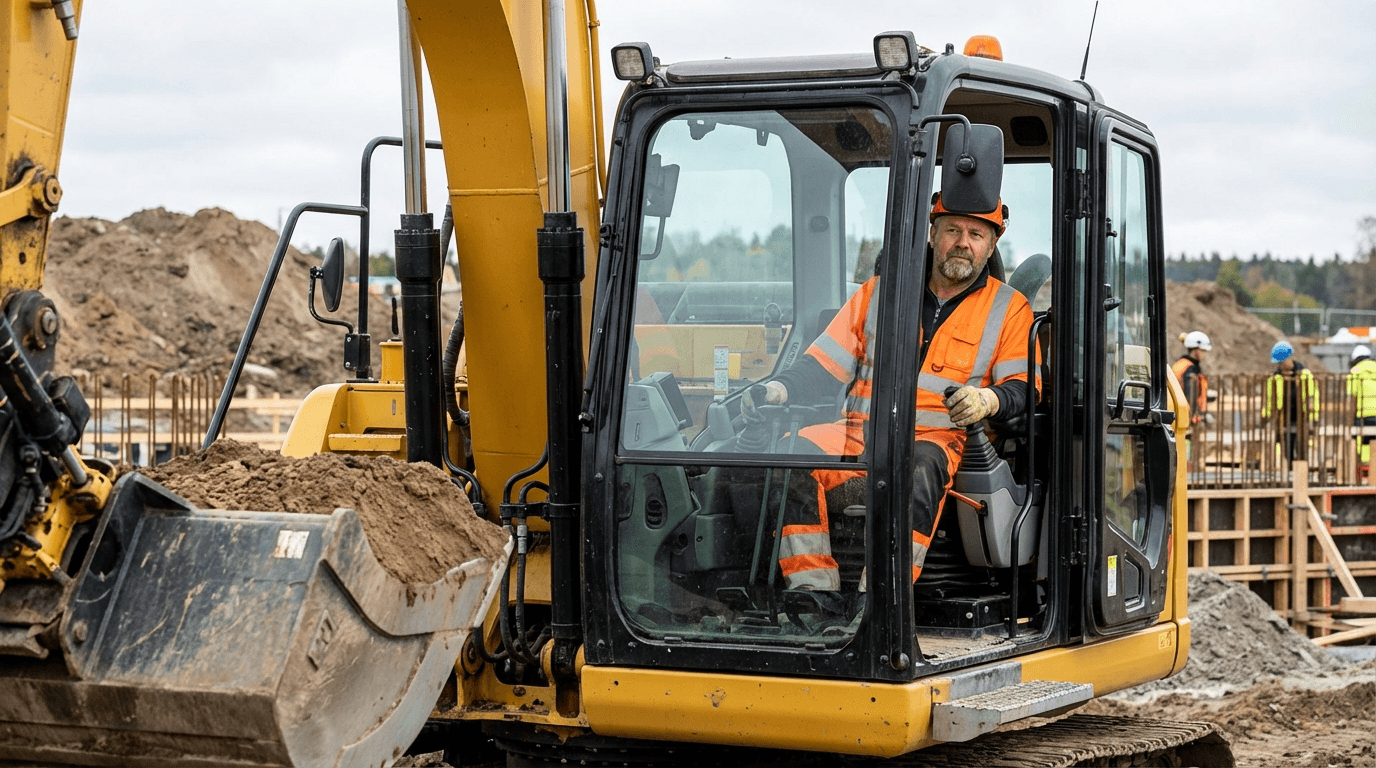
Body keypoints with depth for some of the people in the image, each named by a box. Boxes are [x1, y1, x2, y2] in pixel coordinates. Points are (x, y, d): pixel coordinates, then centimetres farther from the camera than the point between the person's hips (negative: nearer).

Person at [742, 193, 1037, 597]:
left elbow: (1024, 387, 5)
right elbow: (825, 364, 17)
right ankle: (812, 592, -28)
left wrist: (987, 400, -18)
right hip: (860, 433, 3)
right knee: (796, 449, -27)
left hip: (937, 441, -3)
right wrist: (778, 389, -2)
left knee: (919, 468, -39)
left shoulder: (1009, 309, 15)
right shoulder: (880, 292, 20)